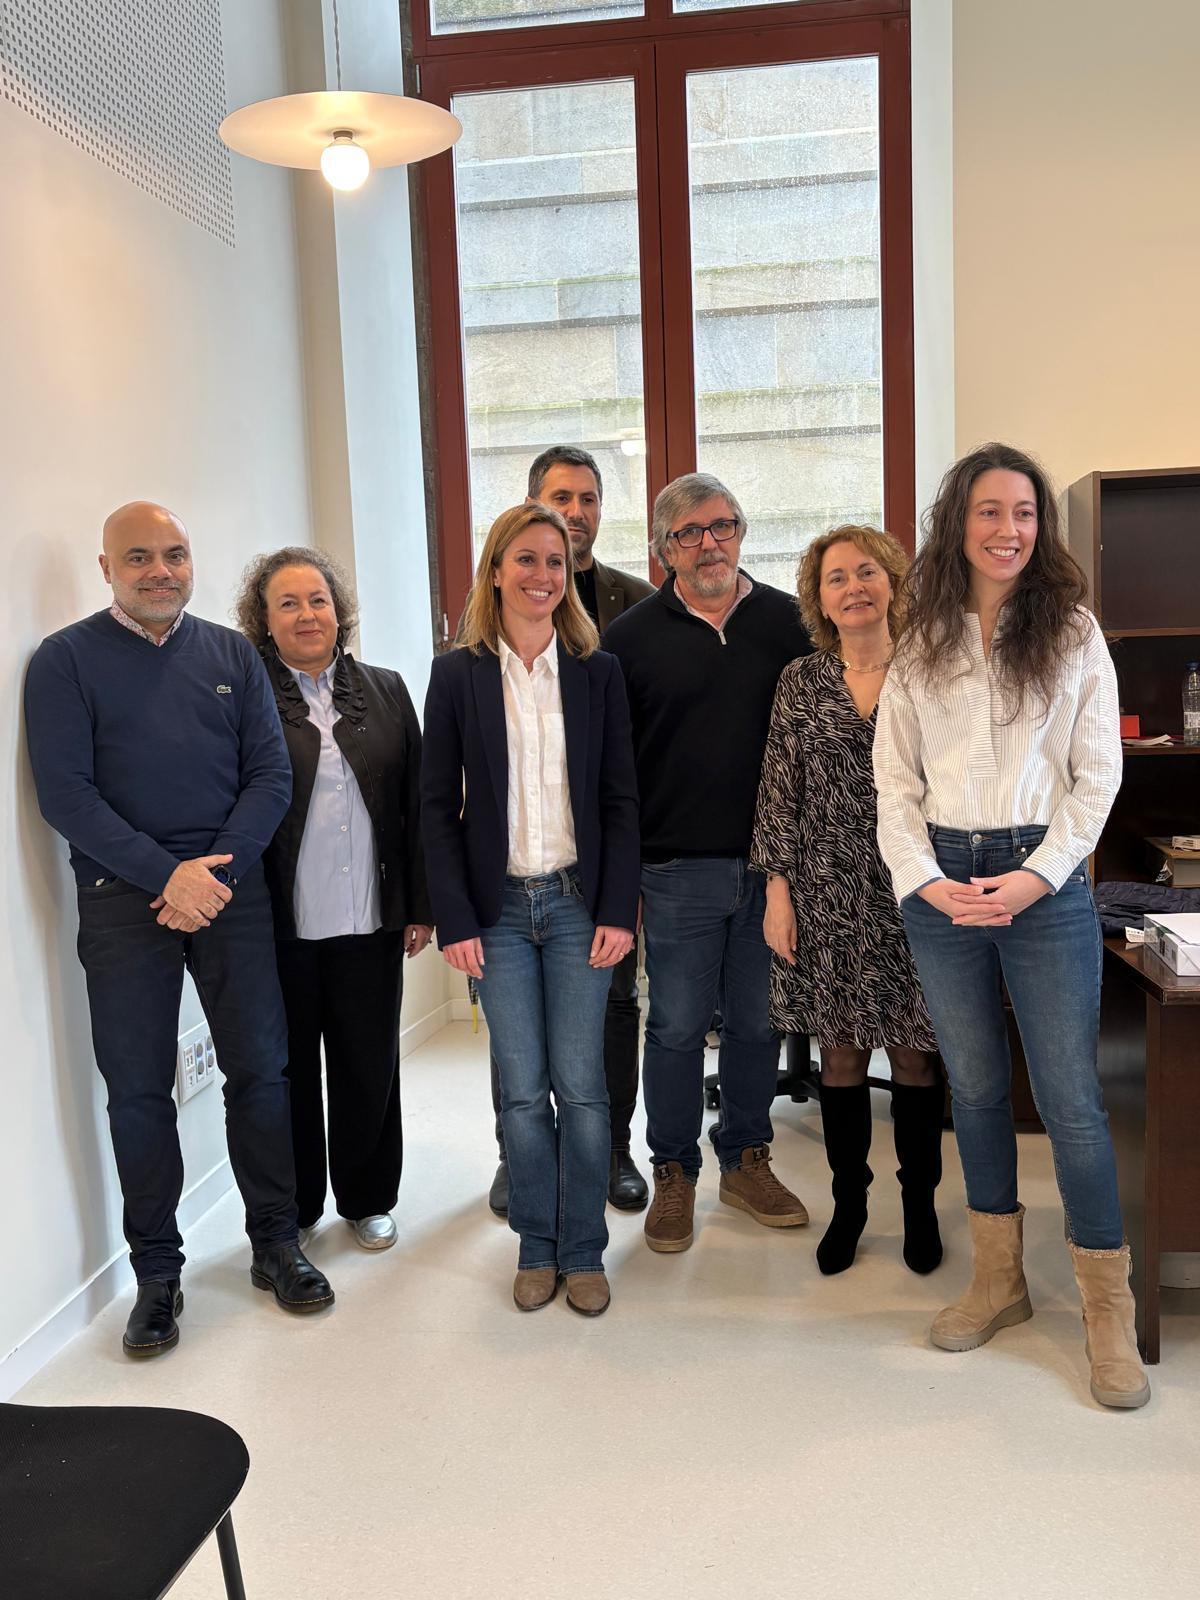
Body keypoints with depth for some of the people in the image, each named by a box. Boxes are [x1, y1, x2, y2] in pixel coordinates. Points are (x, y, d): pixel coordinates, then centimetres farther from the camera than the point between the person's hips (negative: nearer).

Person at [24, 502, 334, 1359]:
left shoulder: (232, 653, 9)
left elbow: (271, 774, 4)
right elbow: (65, 792, -7)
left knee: (261, 1068, 5)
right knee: (138, 1089, 4)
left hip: (232, 888, 2)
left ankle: (276, 1241, 23)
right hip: (123, 896, -2)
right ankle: (157, 1272, 19)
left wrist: (218, 869, -11)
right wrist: (166, 874, -15)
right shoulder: (65, 660, 1)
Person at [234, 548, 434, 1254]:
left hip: (370, 923, 3)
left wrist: (420, 905, 5)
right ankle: (295, 1211, 29)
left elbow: (416, 804, 8)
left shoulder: (386, 691, 7)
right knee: (289, 1070, 11)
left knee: (370, 1065, 12)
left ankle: (368, 1199, 31)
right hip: (279, 927, -2)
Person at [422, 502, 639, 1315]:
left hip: (579, 900, 0)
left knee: (580, 1086, 3)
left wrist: (618, 909, -5)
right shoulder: (458, 674, 1)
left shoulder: (597, 671, 3)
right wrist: (455, 919, -5)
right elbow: (438, 805, 1)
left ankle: (583, 1252, 19)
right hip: (499, 906, 0)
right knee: (523, 1089, 6)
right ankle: (536, 1248, 24)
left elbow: (620, 799, 3)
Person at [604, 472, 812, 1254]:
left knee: (758, 1022, 12)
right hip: (678, 868, -2)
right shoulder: (632, 636, 1)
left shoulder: (788, 623, 5)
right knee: (677, 1028, 6)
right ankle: (674, 1174, 22)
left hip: (771, 863, 2)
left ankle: (747, 1160, 30)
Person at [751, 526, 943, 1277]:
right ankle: (849, 1204, 26)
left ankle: (920, 1206, 26)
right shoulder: (801, 682, 3)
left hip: (914, 896, -1)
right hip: (828, 896, 1)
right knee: (840, 1051, 9)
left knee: (915, 1051, 8)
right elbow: (779, 793, 2)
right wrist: (778, 891, -2)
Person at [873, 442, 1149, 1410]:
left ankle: (1109, 1315, 13)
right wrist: (926, 880, -8)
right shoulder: (920, 645, 7)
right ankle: (999, 1281, 27)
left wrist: (1035, 877, -12)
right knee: (974, 1087, 12)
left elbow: (1097, 774, -2)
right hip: (941, 885, 3)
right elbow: (895, 779, 5)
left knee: (1072, 1101, -1)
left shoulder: (1074, 632, 3)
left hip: (1045, 884, -2)